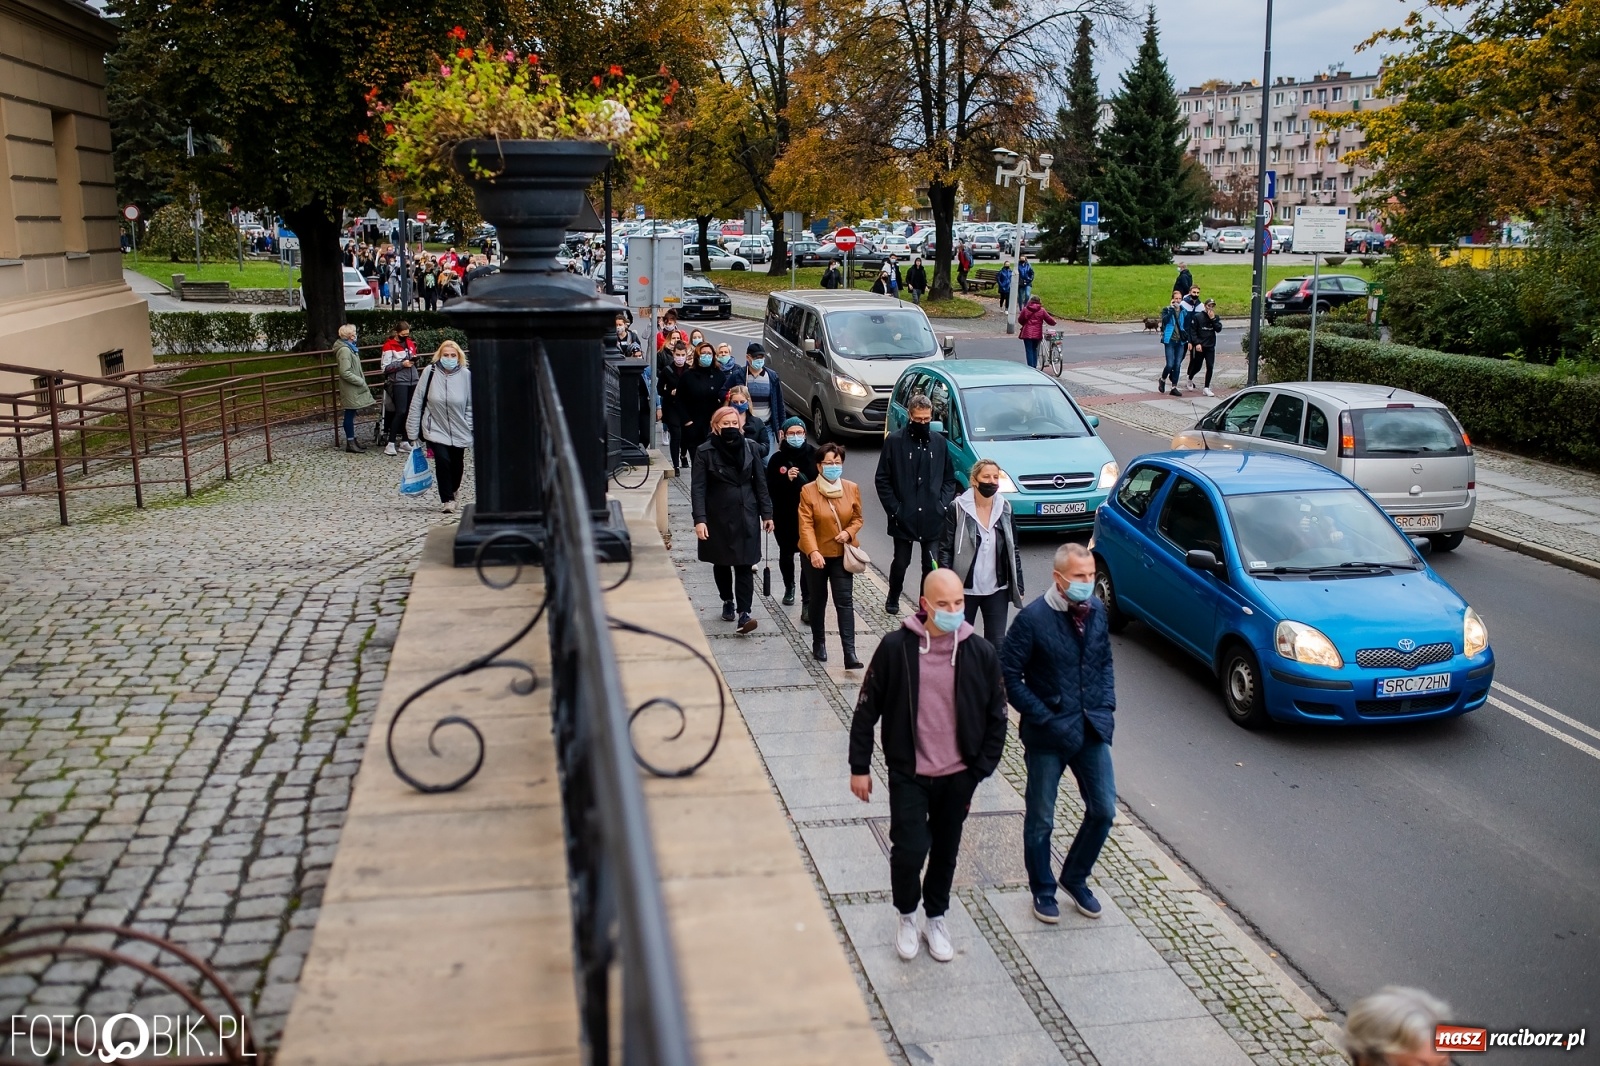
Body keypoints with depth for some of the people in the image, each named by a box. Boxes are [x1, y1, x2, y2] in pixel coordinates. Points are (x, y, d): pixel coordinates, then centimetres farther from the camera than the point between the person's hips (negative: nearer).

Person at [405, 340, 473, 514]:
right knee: (443, 461, -17)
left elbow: (471, 405, -1)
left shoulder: (466, 375, -8)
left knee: (457, 465, 12)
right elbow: (417, 402, -5)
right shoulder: (430, 372, -10)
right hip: (435, 429, -2)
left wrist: (470, 430, -5)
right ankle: (448, 500, -3)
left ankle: (452, 490, 43)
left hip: (458, 431, 2)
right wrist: (413, 431, -4)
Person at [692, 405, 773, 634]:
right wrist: (700, 519, -19)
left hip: (746, 516, 1)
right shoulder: (705, 452, -6)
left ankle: (744, 613, -9)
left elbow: (760, 482, 5)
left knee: (744, 564, -5)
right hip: (718, 517, 0)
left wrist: (766, 513, 2)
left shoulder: (749, 447, 1)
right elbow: (698, 487, -10)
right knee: (721, 563, 14)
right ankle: (728, 602, 34)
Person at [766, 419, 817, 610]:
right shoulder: (777, 459, -5)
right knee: (786, 553, 20)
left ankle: (808, 603, -8)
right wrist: (786, 479, -25)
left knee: (808, 557, -10)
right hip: (784, 517, 2)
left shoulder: (814, 456, -5)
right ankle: (789, 587, 47)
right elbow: (770, 490, -10)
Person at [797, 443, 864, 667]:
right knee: (818, 600, 15)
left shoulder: (852, 488, -2)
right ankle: (818, 643, 34)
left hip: (842, 554, 1)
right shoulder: (808, 491, -11)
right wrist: (813, 552, -30)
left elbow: (858, 518, 8)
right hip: (817, 554, -1)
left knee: (845, 602, -6)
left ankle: (850, 653, -11)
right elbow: (805, 525, -17)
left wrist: (849, 533, -13)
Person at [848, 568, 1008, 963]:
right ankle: (907, 916, 23)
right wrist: (859, 767, -2)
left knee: (945, 852, 16)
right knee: (910, 849, -6)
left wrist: (979, 772, -2)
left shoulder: (981, 653, -8)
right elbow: (867, 709, -4)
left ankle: (936, 919, 39)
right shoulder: (896, 647, -13)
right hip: (909, 774, -2)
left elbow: (996, 719, 2)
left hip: (957, 777, 2)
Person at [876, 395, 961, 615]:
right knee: (901, 562, 11)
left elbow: (949, 478, 11)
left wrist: (943, 504, -1)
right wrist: (894, 508, -8)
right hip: (904, 517, -2)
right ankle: (893, 599, 36)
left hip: (932, 518, 2)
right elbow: (882, 479, -3)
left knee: (931, 565, 2)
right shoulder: (895, 440, -4)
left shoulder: (939, 441, 5)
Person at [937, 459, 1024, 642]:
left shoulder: (1005, 508, 2)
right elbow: (945, 550, -7)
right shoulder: (957, 508, -9)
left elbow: (1014, 550, 8)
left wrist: (1018, 586, 5)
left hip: (997, 590, 2)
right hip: (964, 589, -2)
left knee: (997, 644, 4)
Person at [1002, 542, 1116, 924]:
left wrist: (1107, 704, 2)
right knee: (1041, 819, 10)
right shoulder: (1033, 618, -17)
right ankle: (1043, 890, 31)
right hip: (1049, 734, -4)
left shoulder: (1096, 610, -1)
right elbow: (1009, 675, -14)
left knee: (1103, 811, 9)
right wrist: (1043, 717, -16)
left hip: (1092, 730, 5)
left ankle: (1075, 877, 33)